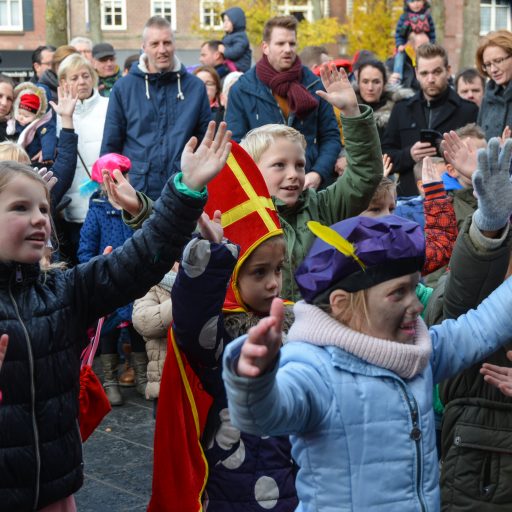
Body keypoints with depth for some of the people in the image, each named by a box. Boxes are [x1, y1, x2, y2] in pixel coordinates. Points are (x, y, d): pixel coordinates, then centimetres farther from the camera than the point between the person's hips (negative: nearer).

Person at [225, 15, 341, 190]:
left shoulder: (314, 85, 7)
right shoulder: (242, 89, 0)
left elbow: (331, 136, 8)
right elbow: (235, 145, -2)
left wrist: (318, 174, -9)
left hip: (310, 186, 2)